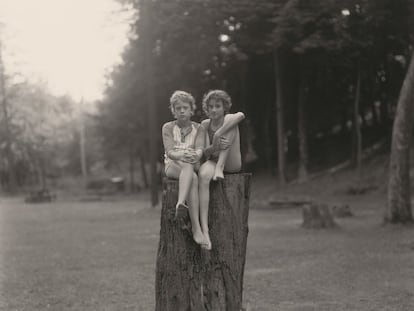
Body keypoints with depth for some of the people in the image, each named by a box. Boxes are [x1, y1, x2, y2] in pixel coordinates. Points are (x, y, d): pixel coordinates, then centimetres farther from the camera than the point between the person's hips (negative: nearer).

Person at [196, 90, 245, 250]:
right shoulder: (204, 125, 9)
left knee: (230, 121, -19)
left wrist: (217, 135, -32)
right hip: (212, 161, 2)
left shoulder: (229, 119, -1)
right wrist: (214, 147, -22)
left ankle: (220, 168, -28)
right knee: (203, 175, -40)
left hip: (231, 164, -2)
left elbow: (241, 115, -28)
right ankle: (204, 229, -48)